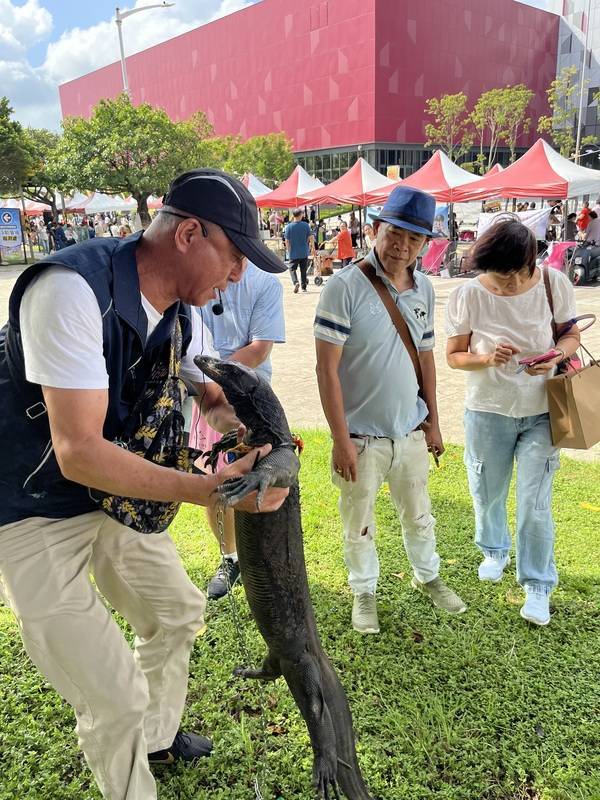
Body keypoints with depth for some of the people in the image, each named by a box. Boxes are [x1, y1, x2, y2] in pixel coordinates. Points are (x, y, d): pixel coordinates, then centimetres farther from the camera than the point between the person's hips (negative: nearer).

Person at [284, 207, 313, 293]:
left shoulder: (288, 226, -7)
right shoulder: (306, 225, -5)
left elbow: (287, 240, -6)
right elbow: (310, 237, -2)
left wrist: (288, 250, 8)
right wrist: (312, 246, 14)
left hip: (293, 252, -2)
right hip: (304, 252, 2)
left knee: (292, 269, 7)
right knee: (303, 270, 13)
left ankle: (296, 282, -17)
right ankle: (304, 287, 17)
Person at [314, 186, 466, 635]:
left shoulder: (424, 289, 2)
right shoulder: (346, 286, -17)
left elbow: (425, 357, 11)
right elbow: (327, 369, -17)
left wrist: (433, 422, 12)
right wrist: (341, 440, -18)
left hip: (411, 431, 5)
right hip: (362, 437, -5)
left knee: (419, 514, 23)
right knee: (359, 524, 14)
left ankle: (428, 576, 48)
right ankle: (364, 591, 38)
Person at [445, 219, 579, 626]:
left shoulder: (555, 283, -11)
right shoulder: (467, 296, -13)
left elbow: (571, 334, 3)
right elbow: (454, 356, -4)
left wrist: (555, 355, -19)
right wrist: (488, 358, -25)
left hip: (540, 412, 0)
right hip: (488, 411, 1)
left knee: (536, 503, 1)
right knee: (487, 494, 17)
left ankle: (538, 584, 22)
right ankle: (495, 550, 47)